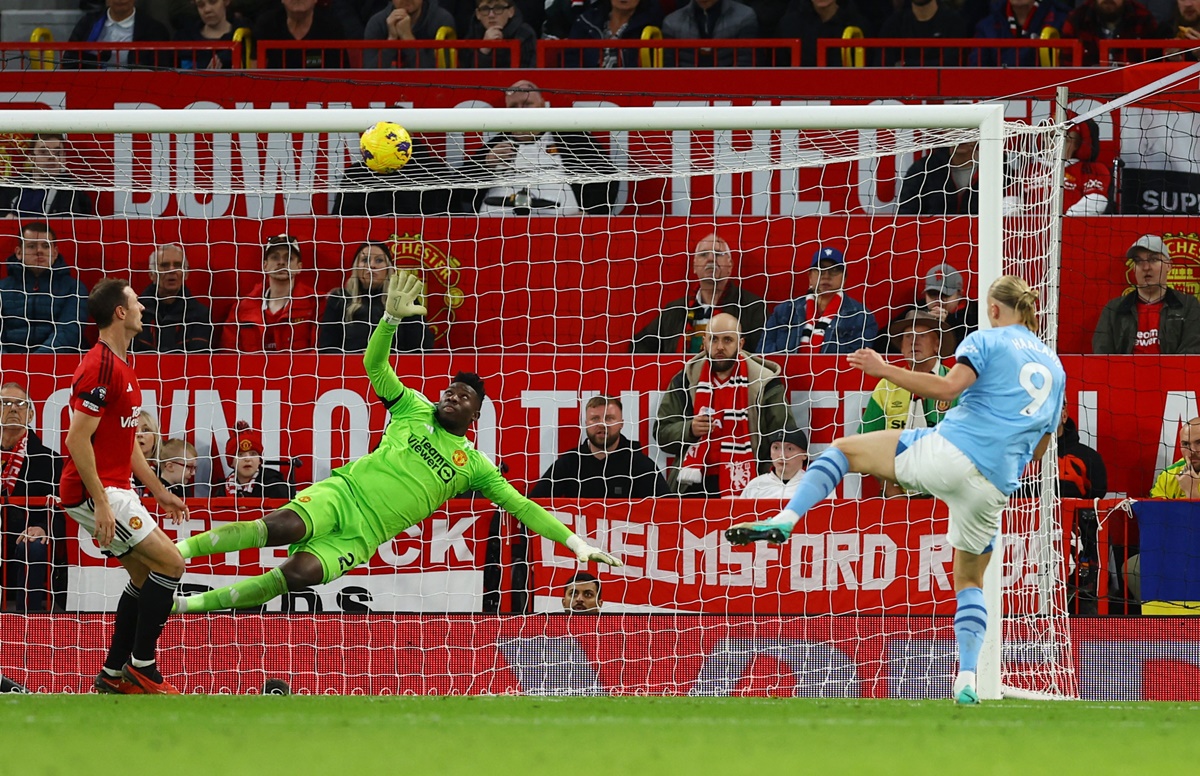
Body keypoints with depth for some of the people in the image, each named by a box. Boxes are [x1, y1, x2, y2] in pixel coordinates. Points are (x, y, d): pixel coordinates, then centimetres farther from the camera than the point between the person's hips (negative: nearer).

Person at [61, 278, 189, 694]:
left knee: (145, 573, 12)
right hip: (95, 492, -10)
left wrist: (158, 491, 23)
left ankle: (113, 675, 14)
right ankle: (141, 667, -5)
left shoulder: (122, 367, 15)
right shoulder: (100, 368, -18)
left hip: (114, 490, 10)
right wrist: (100, 503, -24)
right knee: (170, 563, -11)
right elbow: (78, 440, -22)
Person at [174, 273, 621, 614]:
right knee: (285, 526, -34)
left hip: (362, 536, 0)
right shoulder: (415, 412, 15)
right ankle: (179, 550, -28)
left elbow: (520, 507, 12)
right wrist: (392, 317, -12)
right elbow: (374, 364, 6)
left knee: (302, 573, -29)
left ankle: (195, 603, -25)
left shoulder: (474, 466, 15)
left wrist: (577, 545, 4)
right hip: (343, 493, 0)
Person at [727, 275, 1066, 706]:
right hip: (994, 487, 5)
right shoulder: (1055, 367, 21)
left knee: (843, 449, 13)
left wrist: (884, 370, -7)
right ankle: (967, 680, 9)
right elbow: (1039, 448, 25)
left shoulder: (988, 341, 4)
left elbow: (948, 386, -14)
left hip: (948, 452, -5)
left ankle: (784, 520, -8)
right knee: (969, 579, 24)